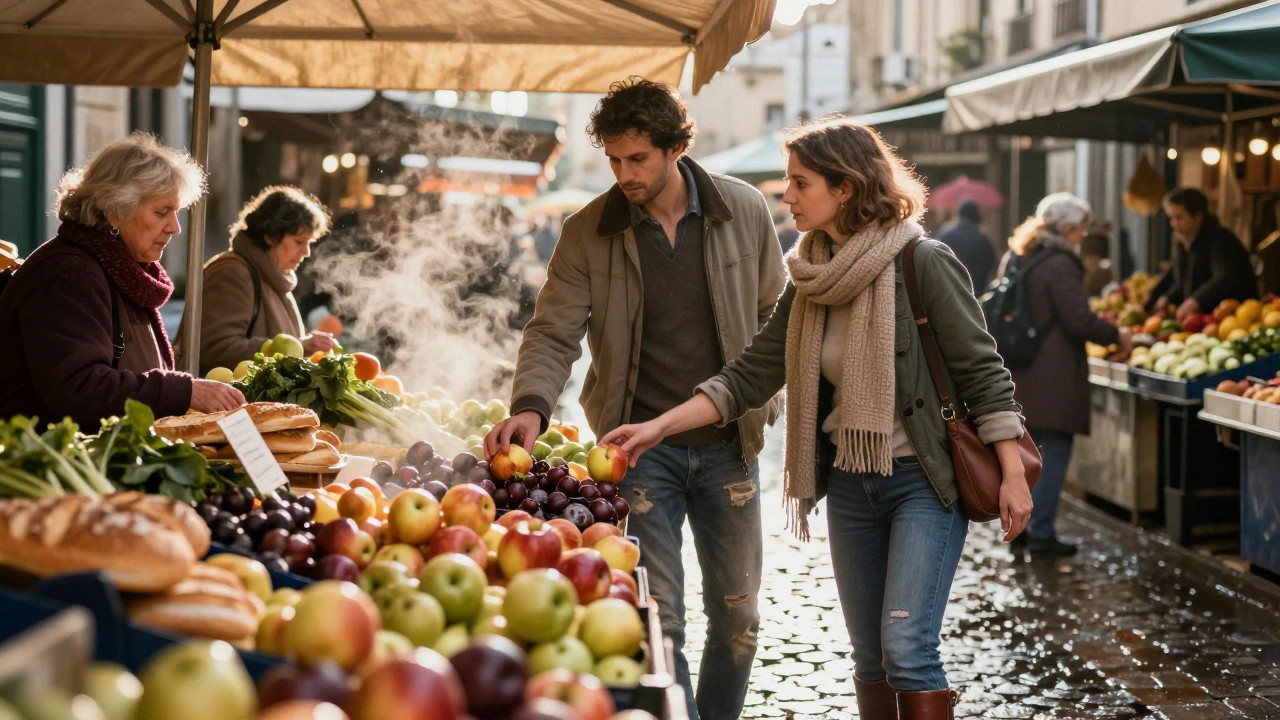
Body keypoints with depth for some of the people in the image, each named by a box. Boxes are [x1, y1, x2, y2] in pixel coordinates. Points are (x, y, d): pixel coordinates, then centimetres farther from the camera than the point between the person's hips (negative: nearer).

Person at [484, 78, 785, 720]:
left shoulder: (744, 211, -2)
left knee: (738, 617, 11)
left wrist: (763, 404, 3)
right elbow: (553, 332, -8)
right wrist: (531, 406, -26)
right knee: (656, 621, -5)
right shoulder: (587, 233, -5)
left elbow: (774, 317, 9)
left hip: (727, 444, 2)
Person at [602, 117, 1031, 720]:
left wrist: (1012, 476, -11)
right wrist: (660, 427, -1)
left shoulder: (924, 263, -12)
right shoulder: (810, 281, 7)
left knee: (906, 648, -15)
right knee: (870, 659, 10)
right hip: (850, 484, 6)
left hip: (923, 480, -6)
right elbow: (751, 374, 7)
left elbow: (982, 372, -9)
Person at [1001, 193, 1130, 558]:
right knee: (1054, 450, -2)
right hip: (1053, 376, -9)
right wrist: (1116, 335, -3)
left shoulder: (1018, 258, 12)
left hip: (1022, 373, 9)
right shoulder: (1059, 264, -15)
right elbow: (1079, 320, -18)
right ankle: (1041, 532, -1)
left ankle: (1019, 526, 20)